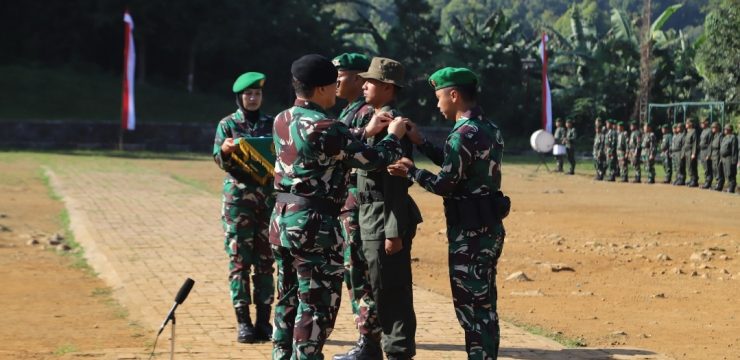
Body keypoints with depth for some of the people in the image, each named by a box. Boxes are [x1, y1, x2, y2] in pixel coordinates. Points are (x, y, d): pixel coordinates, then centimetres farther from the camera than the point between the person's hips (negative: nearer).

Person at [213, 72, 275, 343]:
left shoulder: (271, 124, 11)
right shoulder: (227, 125, 3)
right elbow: (219, 160, -4)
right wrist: (225, 150, -26)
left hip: (268, 196, 3)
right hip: (238, 196, -2)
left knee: (265, 260, 3)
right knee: (239, 260, -3)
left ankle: (264, 320, 7)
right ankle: (243, 322, 0)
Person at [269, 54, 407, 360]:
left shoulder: (282, 121, 8)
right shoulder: (326, 128, -18)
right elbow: (372, 160, -11)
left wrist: (367, 132, 21)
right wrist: (394, 136, 8)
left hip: (281, 220, 8)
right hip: (314, 224, -8)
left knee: (288, 300, 17)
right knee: (316, 304, 0)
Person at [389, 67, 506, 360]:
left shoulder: (464, 134, -18)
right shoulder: (489, 129, 11)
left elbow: (444, 185, -18)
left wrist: (411, 171, -4)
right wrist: (421, 143, 16)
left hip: (470, 231, -9)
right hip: (490, 226, 9)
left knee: (469, 305, -3)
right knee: (484, 302, 16)